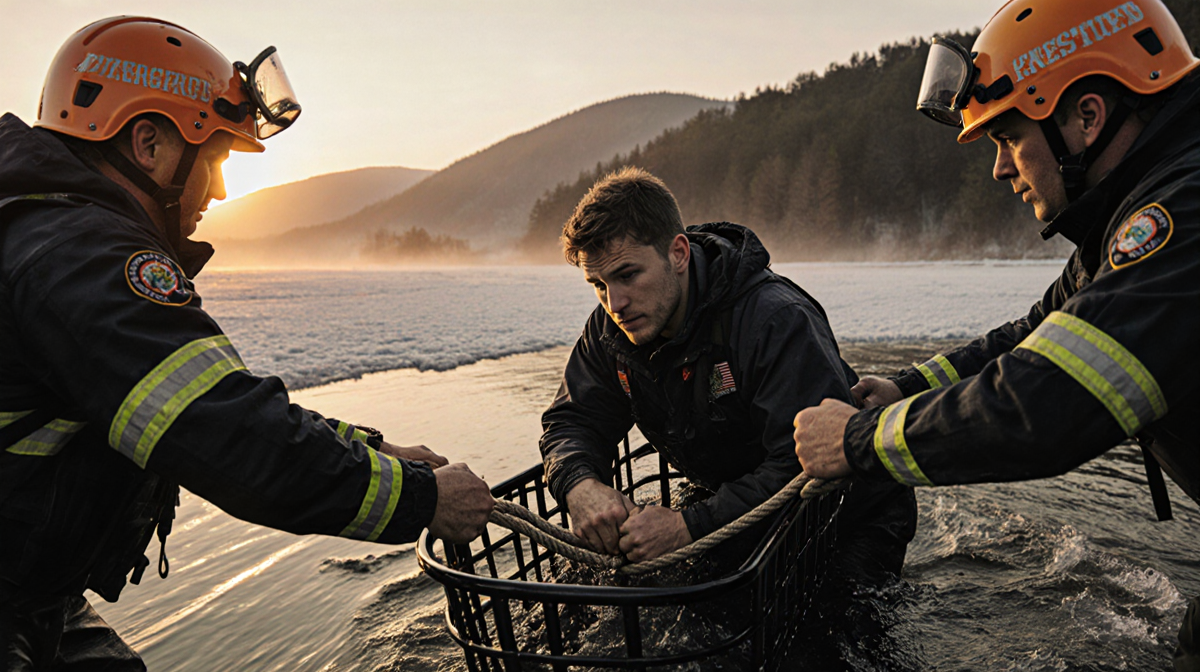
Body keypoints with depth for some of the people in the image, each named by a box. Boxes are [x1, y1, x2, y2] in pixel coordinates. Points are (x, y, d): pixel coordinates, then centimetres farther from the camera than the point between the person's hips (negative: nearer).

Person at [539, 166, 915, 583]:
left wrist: (691, 527, -44)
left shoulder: (778, 321, -32)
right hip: (734, 510, 5)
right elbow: (570, 422, -5)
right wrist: (581, 486, -30)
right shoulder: (611, 330, -10)